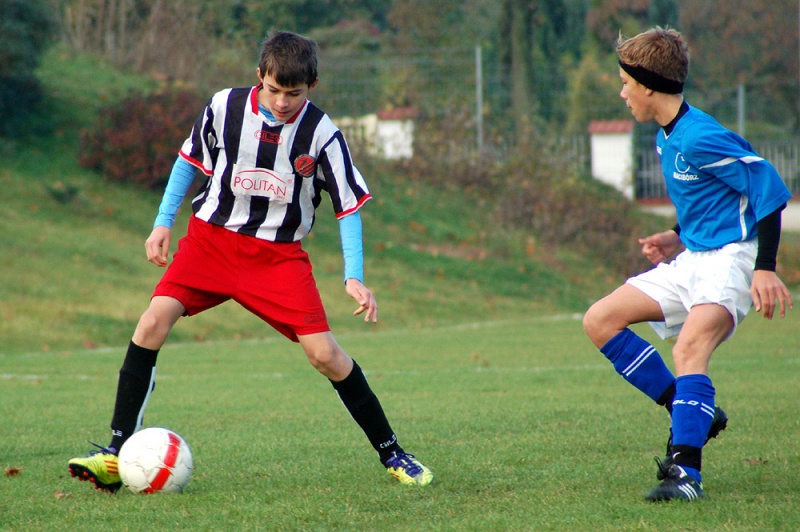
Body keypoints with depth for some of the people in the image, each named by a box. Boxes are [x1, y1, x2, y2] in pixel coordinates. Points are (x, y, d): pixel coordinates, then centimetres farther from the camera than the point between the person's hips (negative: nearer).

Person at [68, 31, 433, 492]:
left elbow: (350, 205, -5)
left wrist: (354, 277, -14)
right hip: (212, 235, 1)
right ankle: (118, 454, -14)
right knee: (154, 320, -19)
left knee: (325, 354, -12)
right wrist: (163, 222, 6)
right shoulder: (226, 107, -8)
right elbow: (191, 159, 10)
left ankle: (391, 453, 7)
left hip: (280, 253, -1)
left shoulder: (321, 133, -13)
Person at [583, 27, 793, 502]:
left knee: (689, 348, -32)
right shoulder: (668, 137, 11)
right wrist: (678, 239, 12)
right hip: (692, 261, 11)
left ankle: (686, 471, -33)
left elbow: (768, 188, -20)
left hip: (731, 260, -11)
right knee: (600, 320, 4)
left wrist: (765, 268, -24)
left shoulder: (699, 139, -20)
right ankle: (692, 412, 6)